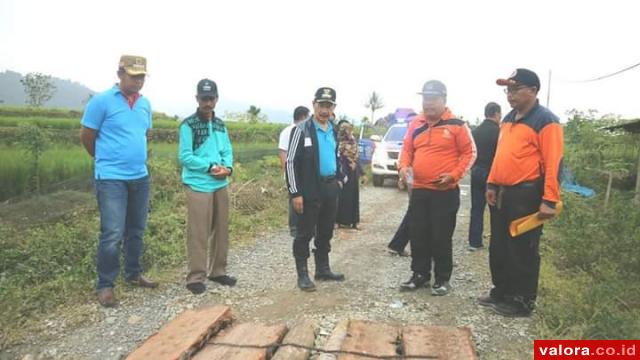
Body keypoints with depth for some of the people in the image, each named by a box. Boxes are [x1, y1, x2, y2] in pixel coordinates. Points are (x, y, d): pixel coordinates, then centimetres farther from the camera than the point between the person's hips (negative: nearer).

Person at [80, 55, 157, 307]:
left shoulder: (145, 104, 7)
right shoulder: (101, 101, -9)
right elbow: (86, 137, -1)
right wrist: (105, 159, 11)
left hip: (140, 177, 6)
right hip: (111, 178, -6)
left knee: (136, 231, 14)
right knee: (112, 234, -6)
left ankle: (133, 274, 30)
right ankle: (105, 285, 9)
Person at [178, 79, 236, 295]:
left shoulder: (220, 125, 13)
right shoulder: (189, 125, -7)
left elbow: (227, 151, 12)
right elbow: (185, 156, -13)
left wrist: (228, 167, -9)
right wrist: (210, 167, -18)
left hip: (221, 185, 7)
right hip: (198, 186, -7)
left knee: (221, 230, 12)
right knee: (198, 233, -3)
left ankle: (218, 271, 25)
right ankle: (196, 277, 7)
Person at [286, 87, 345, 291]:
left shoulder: (334, 131, 12)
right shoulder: (302, 130, -9)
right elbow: (291, 162, -12)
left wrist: (338, 179, 13)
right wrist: (295, 193, -16)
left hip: (330, 188, 7)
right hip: (310, 190, -6)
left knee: (326, 232, 14)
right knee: (305, 233, 1)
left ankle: (323, 269, 28)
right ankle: (302, 274, 11)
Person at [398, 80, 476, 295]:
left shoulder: (456, 125, -5)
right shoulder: (416, 125, 10)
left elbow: (469, 153, -3)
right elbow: (407, 149, 15)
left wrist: (454, 175, -15)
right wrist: (404, 166, -5)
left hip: (446, 191, -5)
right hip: (419, 189, 5)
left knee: (441, 237, 3)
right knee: (417, 235, 10)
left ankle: (442, 279, 18)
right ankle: (420, 275, 25)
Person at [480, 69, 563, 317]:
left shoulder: (545, 121, -11)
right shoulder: (508, 119, 14)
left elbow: (553, 164, -17)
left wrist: (549, 200, -22)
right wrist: (492, 184, 14)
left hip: (526, 195, -8)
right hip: (502, 194, 8)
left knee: (522, 251, 3)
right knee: (499, 248, 15)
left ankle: (522, 302, 17)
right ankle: (501, 292, 30)